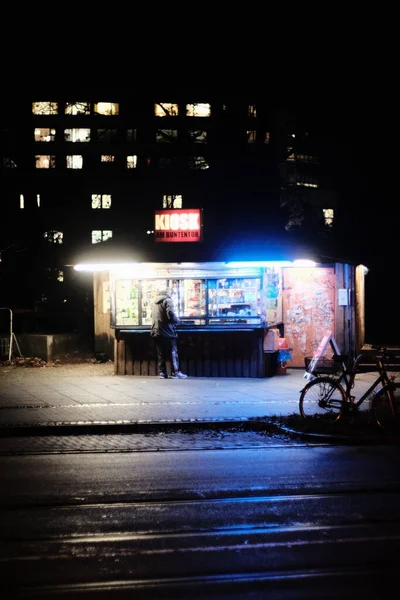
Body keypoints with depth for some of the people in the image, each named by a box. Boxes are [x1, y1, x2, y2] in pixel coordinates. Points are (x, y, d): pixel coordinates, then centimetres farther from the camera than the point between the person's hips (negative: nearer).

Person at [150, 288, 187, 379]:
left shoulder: (154, 301, 15)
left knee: (161, 354, 9)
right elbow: (170, 314, -18)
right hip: (167, 331, -6)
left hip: (156, 331, 6)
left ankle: (162, 373, 7)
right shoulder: (167, 300, -7)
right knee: (173, 353, 0)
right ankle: (175, 373, -2)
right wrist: (177, 320, 1)